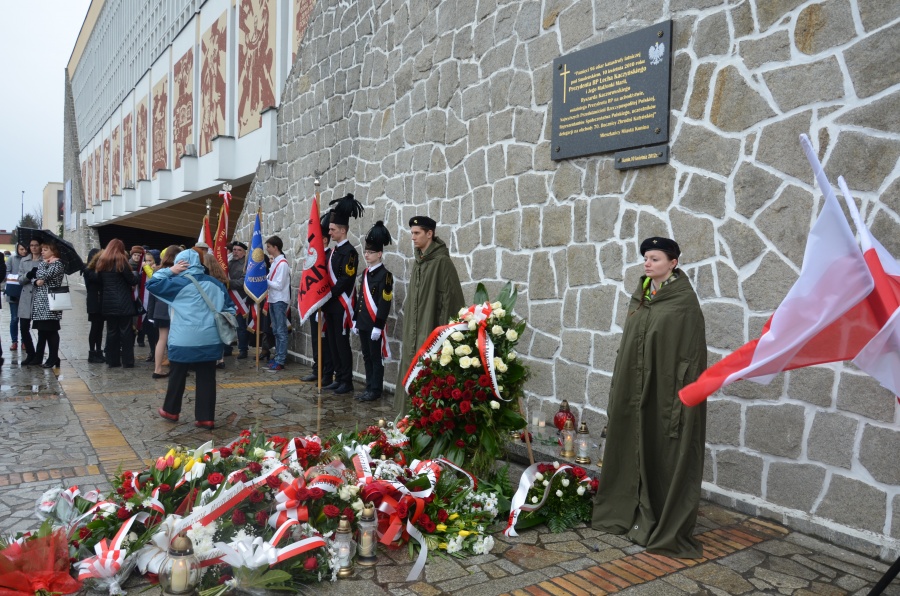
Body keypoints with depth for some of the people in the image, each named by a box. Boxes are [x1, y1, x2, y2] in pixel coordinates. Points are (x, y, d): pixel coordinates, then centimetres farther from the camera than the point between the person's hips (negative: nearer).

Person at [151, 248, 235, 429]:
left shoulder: (179, 283, -7)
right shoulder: (215, 283, 7)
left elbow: (152, 284, 0)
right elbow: (229, 308, 11)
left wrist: (170, 271, 2)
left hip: (184, 340, -3)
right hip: (209, 340, 3)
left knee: (177, 376, 14)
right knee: (206, 379, 5)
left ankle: (171, 411, 30)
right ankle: (206, 418, 6)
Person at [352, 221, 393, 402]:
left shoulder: (384, 275, -12)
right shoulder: (366, 273, 12)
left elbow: (385, 303, -16)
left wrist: (378, 326, -18)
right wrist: (356, 320, 16)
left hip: (374, 326, -8)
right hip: (363, 324, 8)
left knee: (376, 357, 1)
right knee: (367, 357, 13)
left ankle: (376, 390, 8)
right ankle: (369, 388, 22)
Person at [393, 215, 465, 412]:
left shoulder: (442, 261, -12)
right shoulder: (418, 261, 13)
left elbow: (449, 298, -15)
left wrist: (443, 330, -17)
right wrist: (407, 313, 17)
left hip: (430, 329, -8)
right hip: (413, 329, 9)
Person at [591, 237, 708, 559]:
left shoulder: (684, 300, -11)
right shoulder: (640, 296, 11)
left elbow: (690, 351, -13)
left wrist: (681, 395, -17)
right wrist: (621, 385, 13)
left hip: (665, 388, -7)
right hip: (634, 387, 7)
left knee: (665, 454, 2)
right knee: (635, 448, 13)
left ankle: (666, 526, 15)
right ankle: (634, 513, 28)